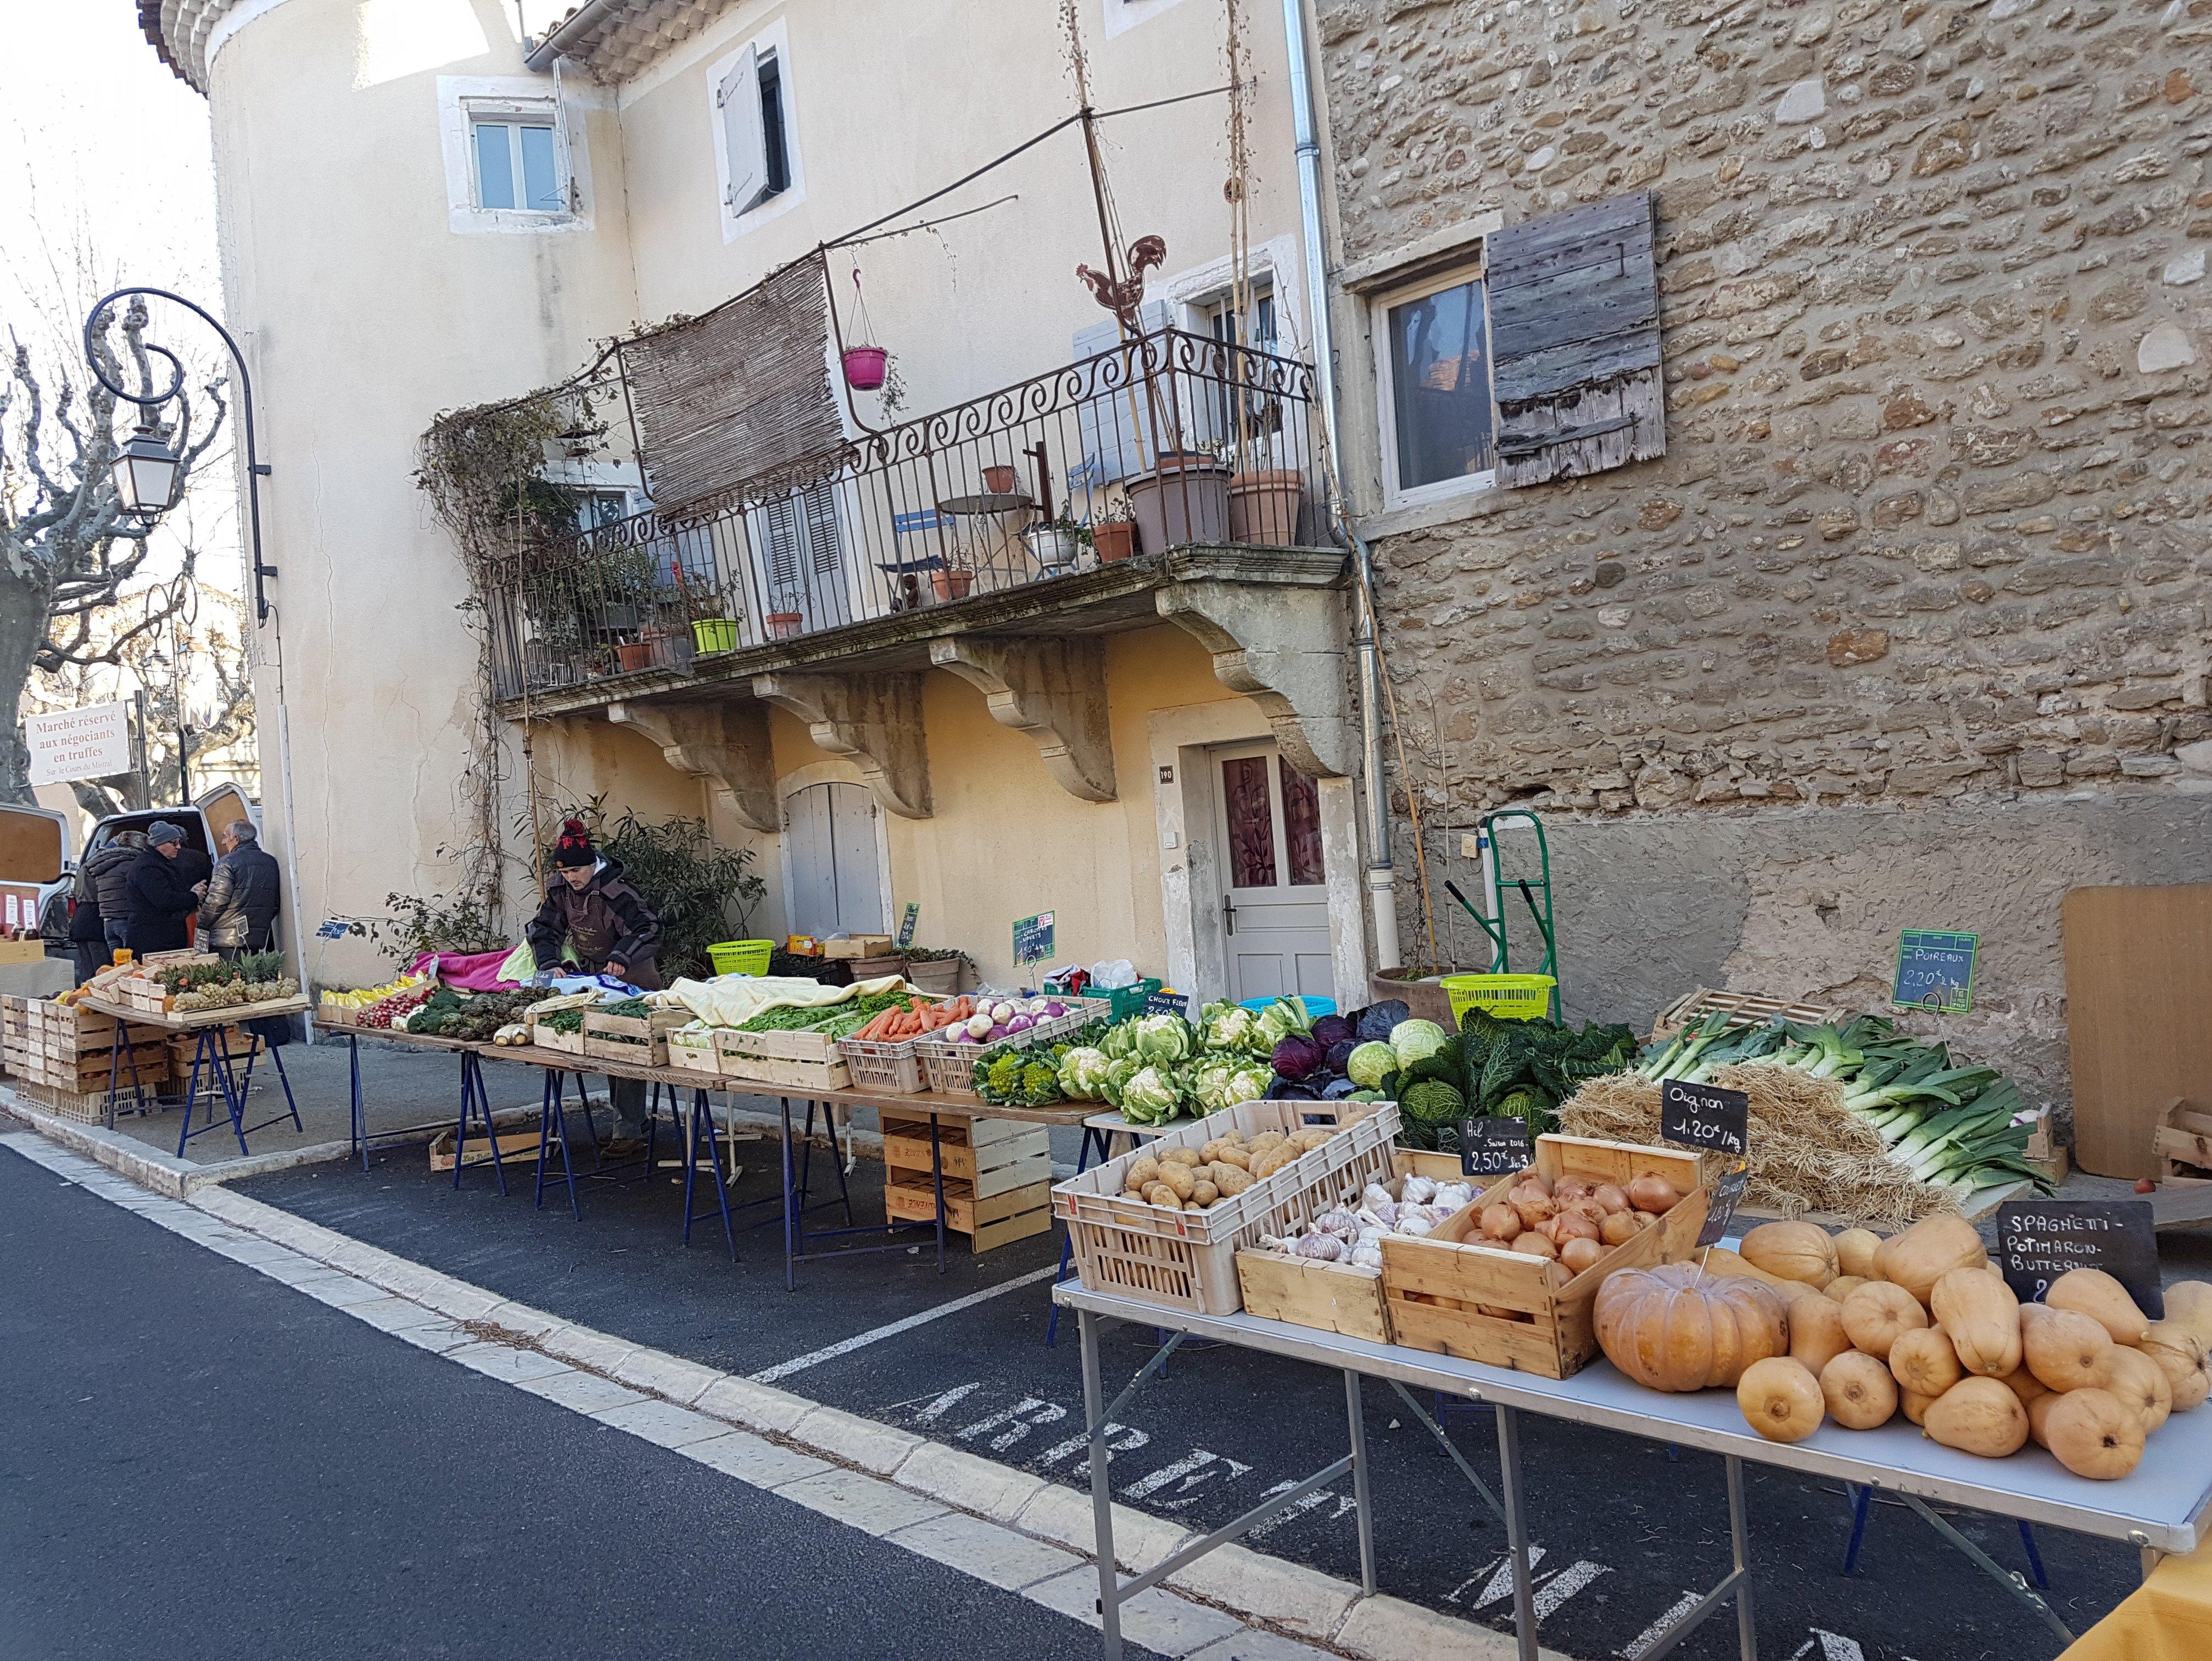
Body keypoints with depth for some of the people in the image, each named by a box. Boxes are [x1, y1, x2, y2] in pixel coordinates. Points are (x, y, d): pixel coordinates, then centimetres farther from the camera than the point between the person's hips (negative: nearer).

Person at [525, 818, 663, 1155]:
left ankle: (629, 1133, -7)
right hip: (592, 979, 8)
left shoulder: (616, 893, -24)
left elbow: (649, 930, -29)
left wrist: (621, 957, -43)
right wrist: (549, 963, -15)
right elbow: (543, 928, 1)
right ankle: (632, 1119, 27)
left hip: (629, 981, -8)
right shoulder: (560, 889, -2)